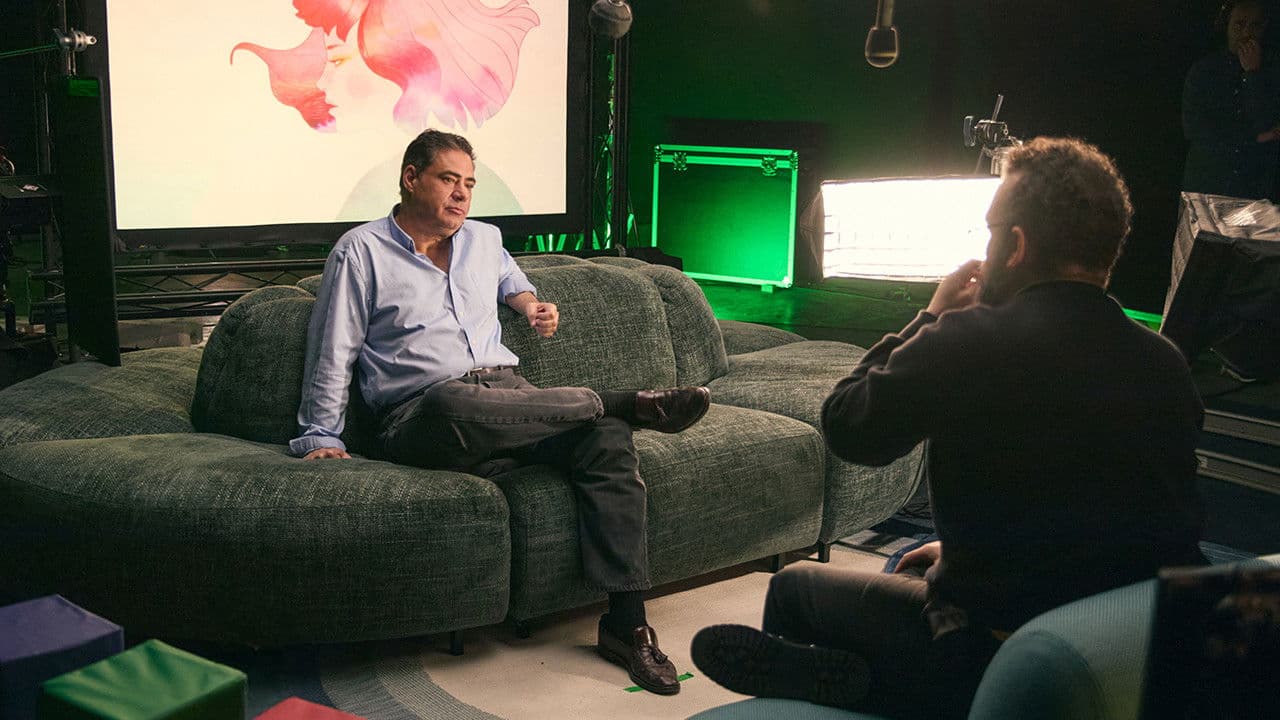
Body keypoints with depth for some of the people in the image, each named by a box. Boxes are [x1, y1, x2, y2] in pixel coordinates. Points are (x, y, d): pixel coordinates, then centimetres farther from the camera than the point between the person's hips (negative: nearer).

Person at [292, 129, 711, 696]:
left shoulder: (483, 240, 22)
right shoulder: (362, 251, 6)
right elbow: (333, 355, 3)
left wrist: (531, 304, 25)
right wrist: (321, 437, -2)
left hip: (509, 397, 5)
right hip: (422, 415, -4)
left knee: (607, 435, -25)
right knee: (455, 403, -43)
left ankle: (625, 622, -25)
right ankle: (629, 401, -21)